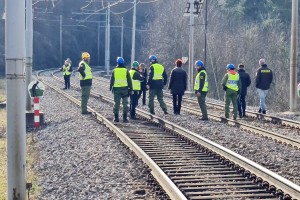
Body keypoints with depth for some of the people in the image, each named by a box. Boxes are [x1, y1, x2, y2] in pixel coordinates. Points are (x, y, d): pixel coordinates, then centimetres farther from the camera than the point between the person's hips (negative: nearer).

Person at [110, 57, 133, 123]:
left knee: (116, 103, 7)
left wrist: (110, 88, 16)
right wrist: (131, 89, 5)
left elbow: (112, 80, 6)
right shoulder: (126, 70, 0)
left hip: (116, 89, 1)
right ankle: (125, 118, -2)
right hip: (125, 89, -1)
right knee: (125, 103, 2)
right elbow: (129, 81, 1)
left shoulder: (114, 70, 2)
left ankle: (116, 118, 8)